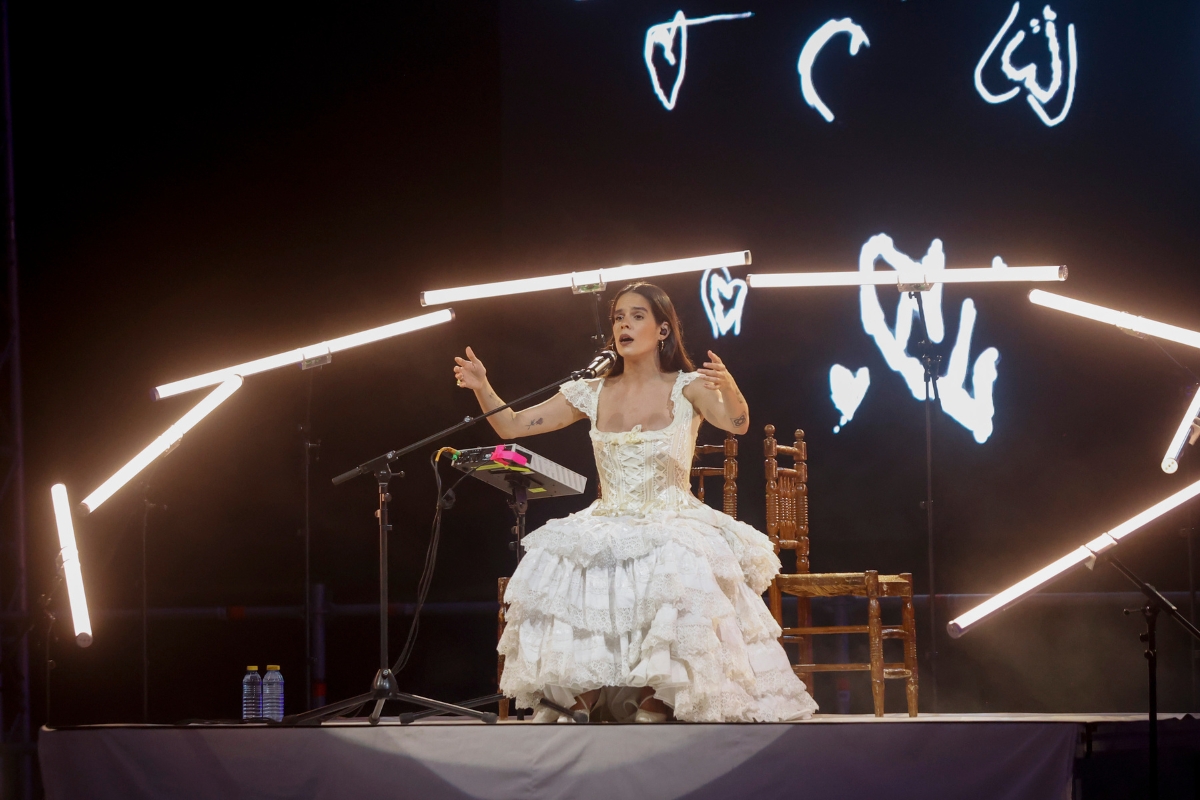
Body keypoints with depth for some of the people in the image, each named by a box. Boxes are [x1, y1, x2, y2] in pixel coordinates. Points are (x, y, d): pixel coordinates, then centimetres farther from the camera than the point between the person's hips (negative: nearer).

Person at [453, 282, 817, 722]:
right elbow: (511, 426, 8)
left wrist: (728, 388, -43)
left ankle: (655, 705, -21)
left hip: (673, 526, -3)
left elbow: (737, 423, -21)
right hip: (608, 528, 3)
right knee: (559, 570, -26)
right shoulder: (592, 395, 9)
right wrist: (482, 388, -11)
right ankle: (577, 704, -15)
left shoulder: (687, 388, -1)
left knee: (674, 572, -36)